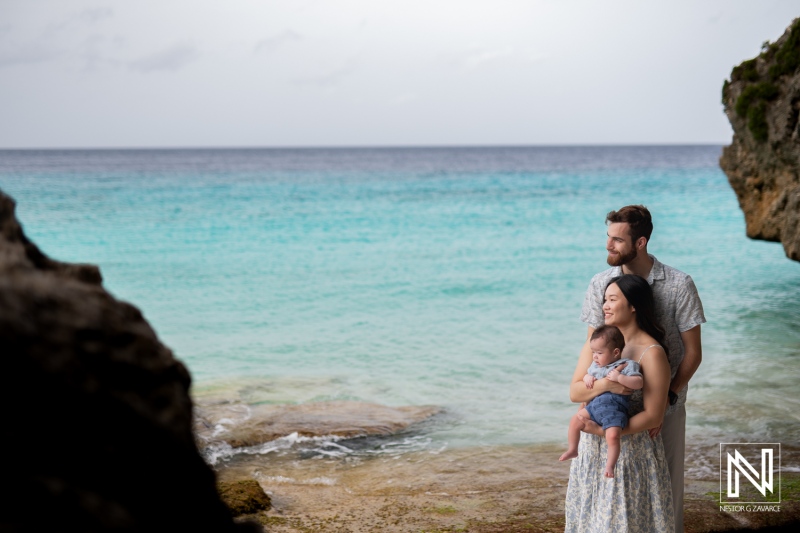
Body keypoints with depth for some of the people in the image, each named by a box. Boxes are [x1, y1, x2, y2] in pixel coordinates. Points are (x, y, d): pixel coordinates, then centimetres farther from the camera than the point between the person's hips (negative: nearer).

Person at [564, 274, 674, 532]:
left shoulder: (651, 353, -15)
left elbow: (653, 416, -16)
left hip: (632, 450, -5)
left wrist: (605, 430, -20)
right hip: (592, 449, 6)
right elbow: (575, 390, -4)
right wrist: (603, 384, -23)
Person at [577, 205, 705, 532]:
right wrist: (586, 387, -15)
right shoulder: (601, 284, -2)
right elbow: (591, 345, 1)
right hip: (616, 400, 2)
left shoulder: (679, 285, -9)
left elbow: (693, 353, -6)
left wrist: (667, 397, -14)